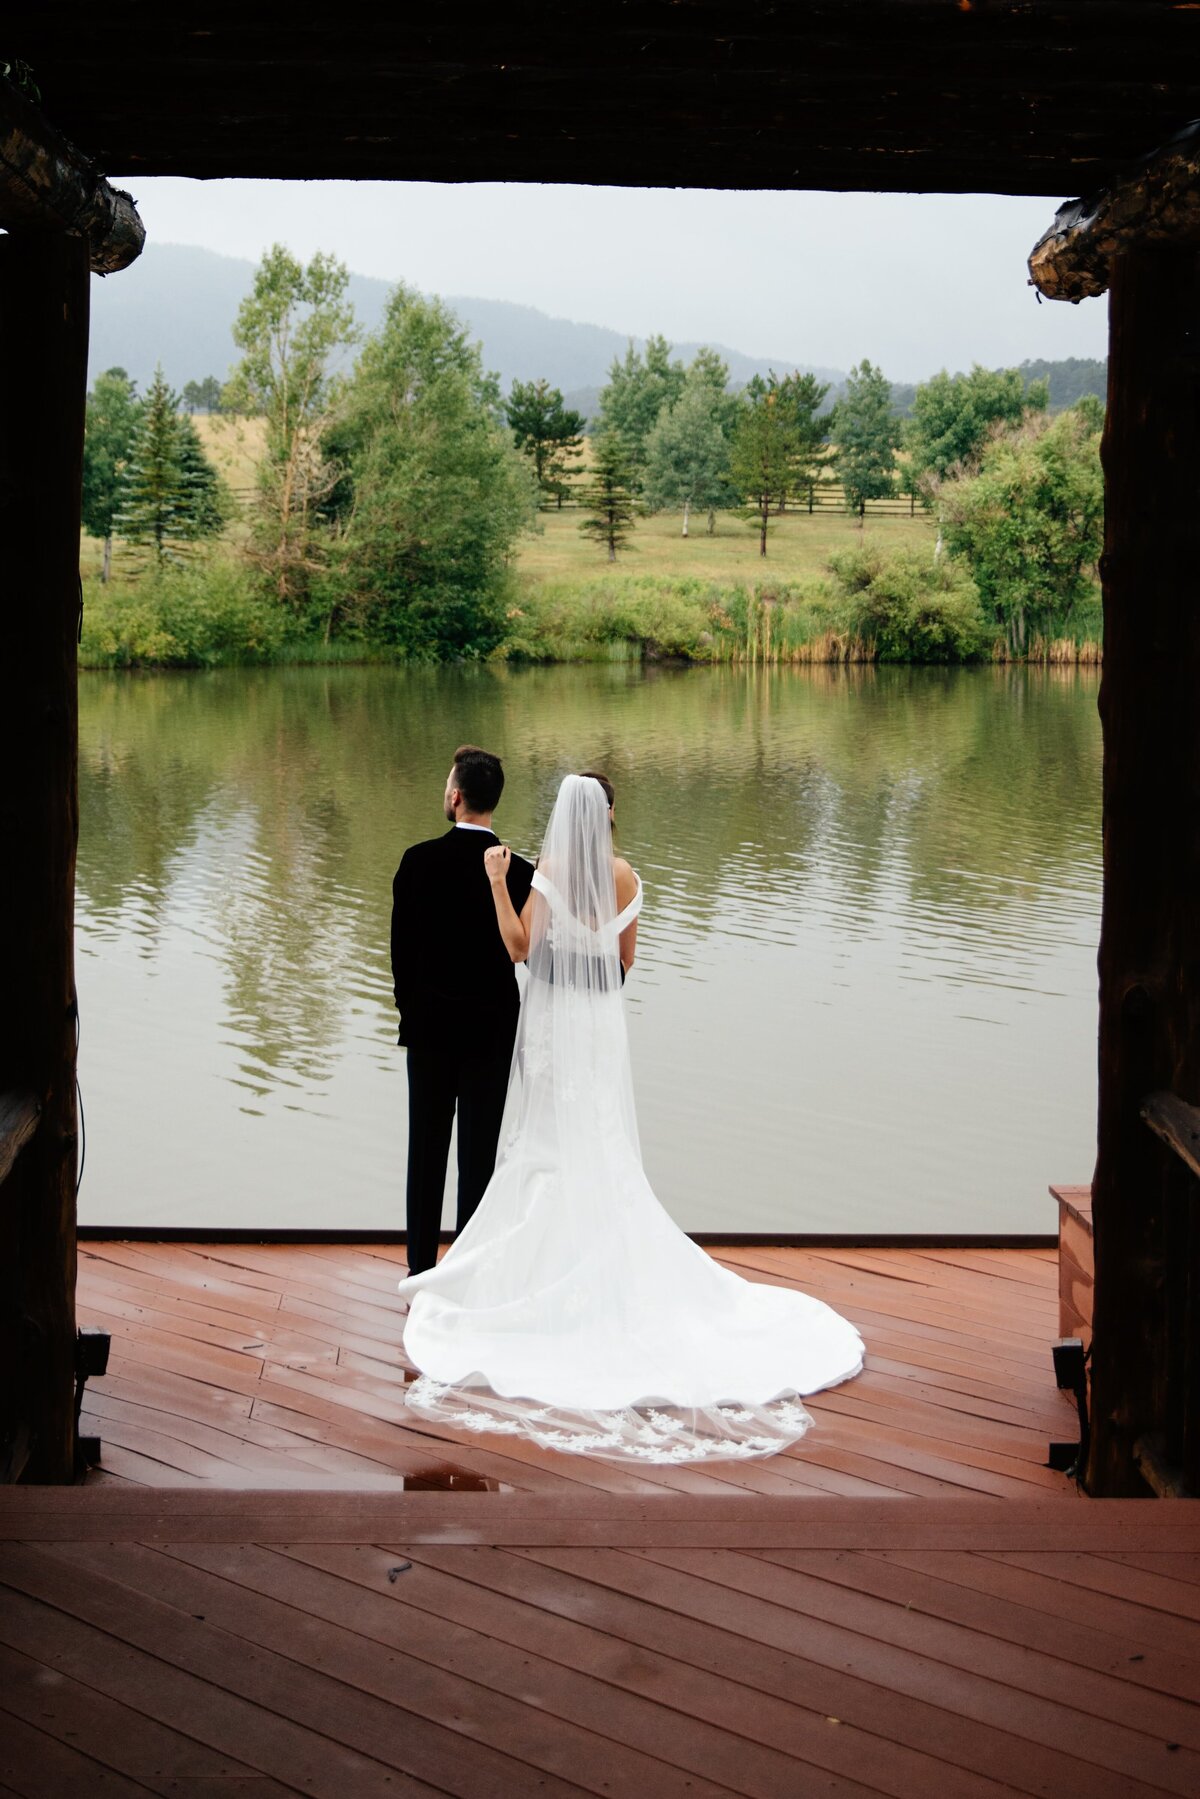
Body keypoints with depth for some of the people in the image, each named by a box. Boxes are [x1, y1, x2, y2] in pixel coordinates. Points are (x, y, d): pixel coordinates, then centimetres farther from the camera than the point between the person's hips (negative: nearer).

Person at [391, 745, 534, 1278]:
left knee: (426, 1149, 10)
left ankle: (421, 1272, 14)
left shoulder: (418, 861, -9)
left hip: (429, 1023, 1)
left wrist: (409, 1006, 12)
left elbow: (400, 944, -3)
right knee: (480, 1153, 6)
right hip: (492, 1027, -1)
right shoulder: (519, 872, -11)